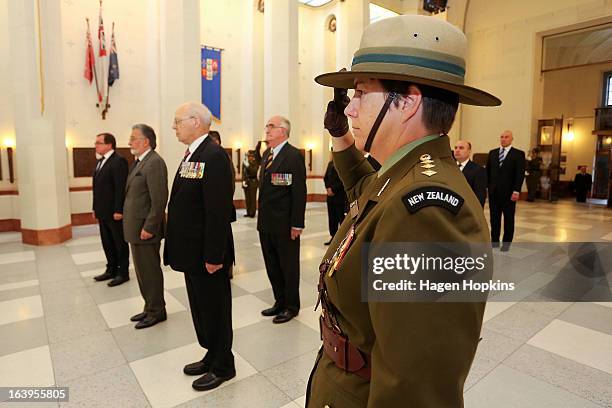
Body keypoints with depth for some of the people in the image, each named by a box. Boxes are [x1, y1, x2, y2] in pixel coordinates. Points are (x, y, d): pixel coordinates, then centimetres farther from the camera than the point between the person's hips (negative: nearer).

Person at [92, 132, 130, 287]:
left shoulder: (119, 161, -14)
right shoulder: (100, 162, 15)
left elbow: (121, 188, -19)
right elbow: (98, 187, 16)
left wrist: (118, 210, -21)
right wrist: (96, 208, 14)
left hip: (114, 212, -9)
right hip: (103, 212, 9)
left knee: (120, 243, 4)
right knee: (107, 243, 16)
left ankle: (123, 272, 15)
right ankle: (111, 270, 28)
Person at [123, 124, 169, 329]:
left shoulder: (154, 162, -16)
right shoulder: (139, 162, 15)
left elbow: (159, 199, -22)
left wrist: (148, 227, -21)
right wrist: (133, 225, 13)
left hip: (145, 229, -10)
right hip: (136, 228, 10)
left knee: (150, 271, 2)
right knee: (142, 271, 18)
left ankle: (156, 311, 18)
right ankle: (150, 307, 31)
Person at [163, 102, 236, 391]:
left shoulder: (214, 156, -19)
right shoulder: (192, 154, 12)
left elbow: (219, 211, -23)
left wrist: (213, 256, -22)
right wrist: (179, 249, 15)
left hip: (208, 256, -9)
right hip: (192, 252, 9)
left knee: (215, 311, 8)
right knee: (201, 309, 21)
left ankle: (222, 366, 28)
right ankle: (212, 356, 40)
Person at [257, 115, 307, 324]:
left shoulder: (294, 156, -12)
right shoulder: (266, 154, 13)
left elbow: (299, 192, -16)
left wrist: (296, 224, -18)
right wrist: (261, 216, 13)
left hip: (285, 225, -8)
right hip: (266, 223, 8)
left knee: (289, 267, 8)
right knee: (272, 266, 17)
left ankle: (291, 306, 25)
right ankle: (280, 302, 34)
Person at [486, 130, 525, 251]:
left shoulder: (519, 154, -1)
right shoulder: (492, 153, 11)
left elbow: (520, 174, -7)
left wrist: (516, 191, -15)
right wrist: (486, 187, 3)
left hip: (509, 192, -3)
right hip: (493, 192, 3)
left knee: (508, 219, 7)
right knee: (494, 218, 8)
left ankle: (506, 243, 16)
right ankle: (494, 241, 17)